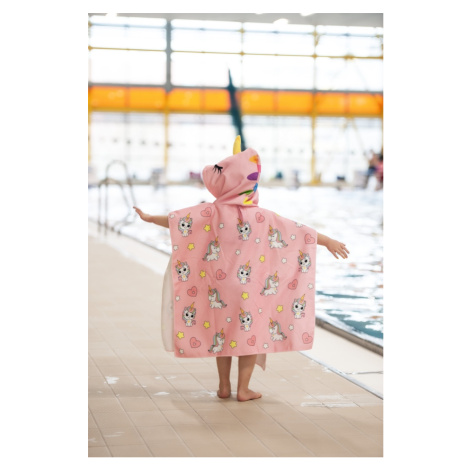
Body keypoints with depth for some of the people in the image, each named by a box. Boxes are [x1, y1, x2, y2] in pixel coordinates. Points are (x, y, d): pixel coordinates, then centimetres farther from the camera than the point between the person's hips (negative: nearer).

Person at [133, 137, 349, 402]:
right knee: (250, 333, 9)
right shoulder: (262, 217, -11)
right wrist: (327, 241, 1)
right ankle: (243, 389, 10)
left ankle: (224, 387, 21)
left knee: (222, 331, 16)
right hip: (250, 290, -2)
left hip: (220, 288, 3)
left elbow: (174, 220, -2)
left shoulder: (211, 212, -7)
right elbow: (301, 233, -8)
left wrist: (149, 218, 14)